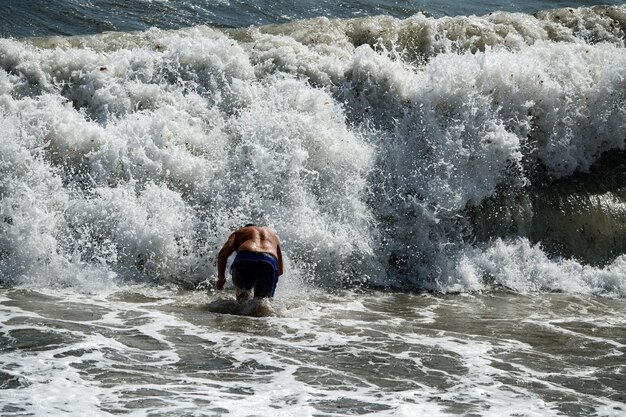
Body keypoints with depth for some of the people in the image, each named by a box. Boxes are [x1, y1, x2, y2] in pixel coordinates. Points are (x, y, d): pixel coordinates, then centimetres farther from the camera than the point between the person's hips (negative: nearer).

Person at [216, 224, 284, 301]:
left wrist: (221, 278, 16)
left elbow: (223, 253, 13)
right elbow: (280, 271, 39)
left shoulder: (239, 232, 34)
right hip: (269, 263, 1)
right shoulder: (273, 235, 43)